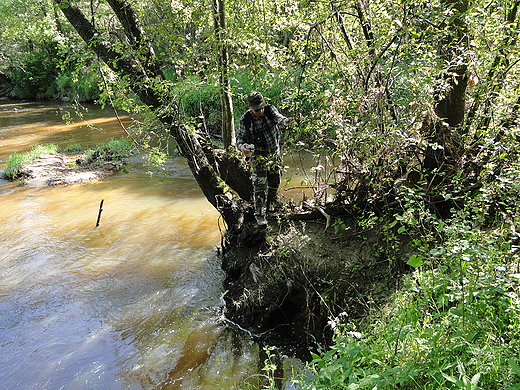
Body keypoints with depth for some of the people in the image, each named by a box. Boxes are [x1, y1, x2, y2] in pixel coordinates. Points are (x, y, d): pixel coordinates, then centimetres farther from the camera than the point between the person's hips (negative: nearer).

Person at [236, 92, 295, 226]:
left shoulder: (270, 109, -11)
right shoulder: (245, 120, -14)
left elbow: (277, 117, -30)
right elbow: (240, 137, -10)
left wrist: (284, 121, -55)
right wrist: (241, 146, -34)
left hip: (275, 153, 3)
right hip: (258, 155, -3)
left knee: (275, 181, 16)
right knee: (260, 186, -8)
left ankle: (270, 205, 41)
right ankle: (260, 215, 3)